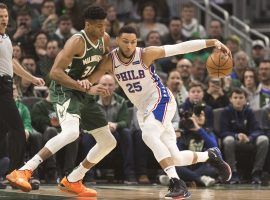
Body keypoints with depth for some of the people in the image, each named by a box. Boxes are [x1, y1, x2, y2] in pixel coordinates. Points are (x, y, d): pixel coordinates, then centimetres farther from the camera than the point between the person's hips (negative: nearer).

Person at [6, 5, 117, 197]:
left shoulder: (105, 39, 3)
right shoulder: (77, 41, -21)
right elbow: (55, 72, -28)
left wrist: (89, 81, 2)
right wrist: (87, 88, -30)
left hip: (84, 93, 9)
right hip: (64, 90, -9)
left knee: (109, 142, 10)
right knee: (71, 132, -36)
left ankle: (72, 181, 21)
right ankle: (23, 172, -39)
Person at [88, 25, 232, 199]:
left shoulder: (145, 54, -17)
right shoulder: (110, 61, -6)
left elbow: (180, 48, -19)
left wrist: (211, 42, -25)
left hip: (162, 101, -5)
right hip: (144, 109, 5)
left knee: (149, 135, -34)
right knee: (174, 158, 2)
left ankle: (176, 183, -35)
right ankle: (210, 155, 30)